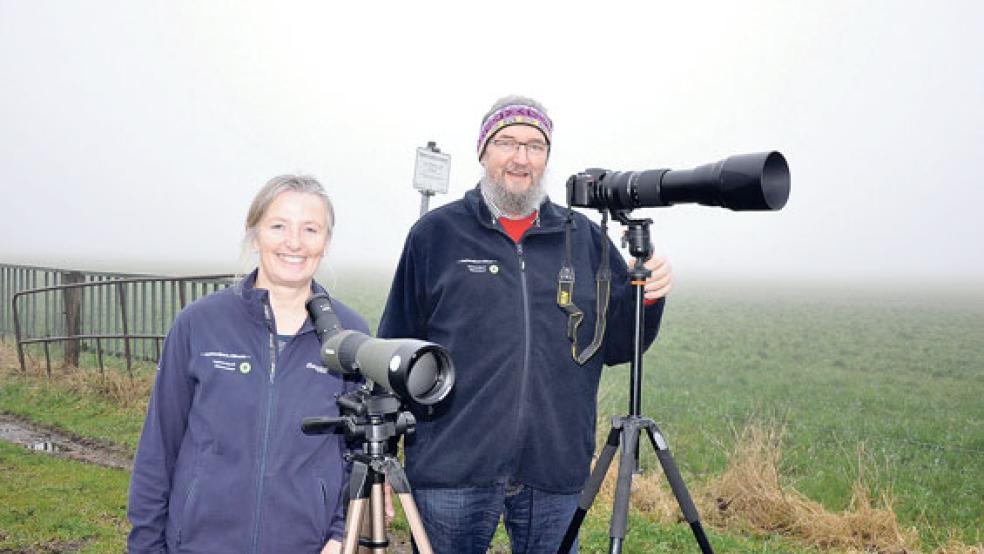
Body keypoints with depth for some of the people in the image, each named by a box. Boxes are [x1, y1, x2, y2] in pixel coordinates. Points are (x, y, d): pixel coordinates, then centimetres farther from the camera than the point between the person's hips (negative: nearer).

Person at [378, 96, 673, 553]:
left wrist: (646, 299, -9)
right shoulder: (435, 234, 2)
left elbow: (614, 347, 11)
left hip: (556, 471, 2)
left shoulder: (584, 237, 8)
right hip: (452, 468, -2)